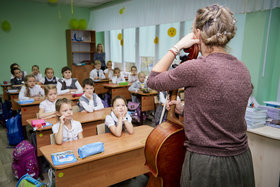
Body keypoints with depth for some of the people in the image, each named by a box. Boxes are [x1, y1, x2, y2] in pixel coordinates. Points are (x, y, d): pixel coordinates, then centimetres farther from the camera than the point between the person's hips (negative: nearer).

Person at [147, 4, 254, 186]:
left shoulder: (196, 67, -23)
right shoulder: (243, 69, 0)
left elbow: (153, 80, -8)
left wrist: (177, 47, -6)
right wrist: (185, 109, 15)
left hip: (205, 166, -7)